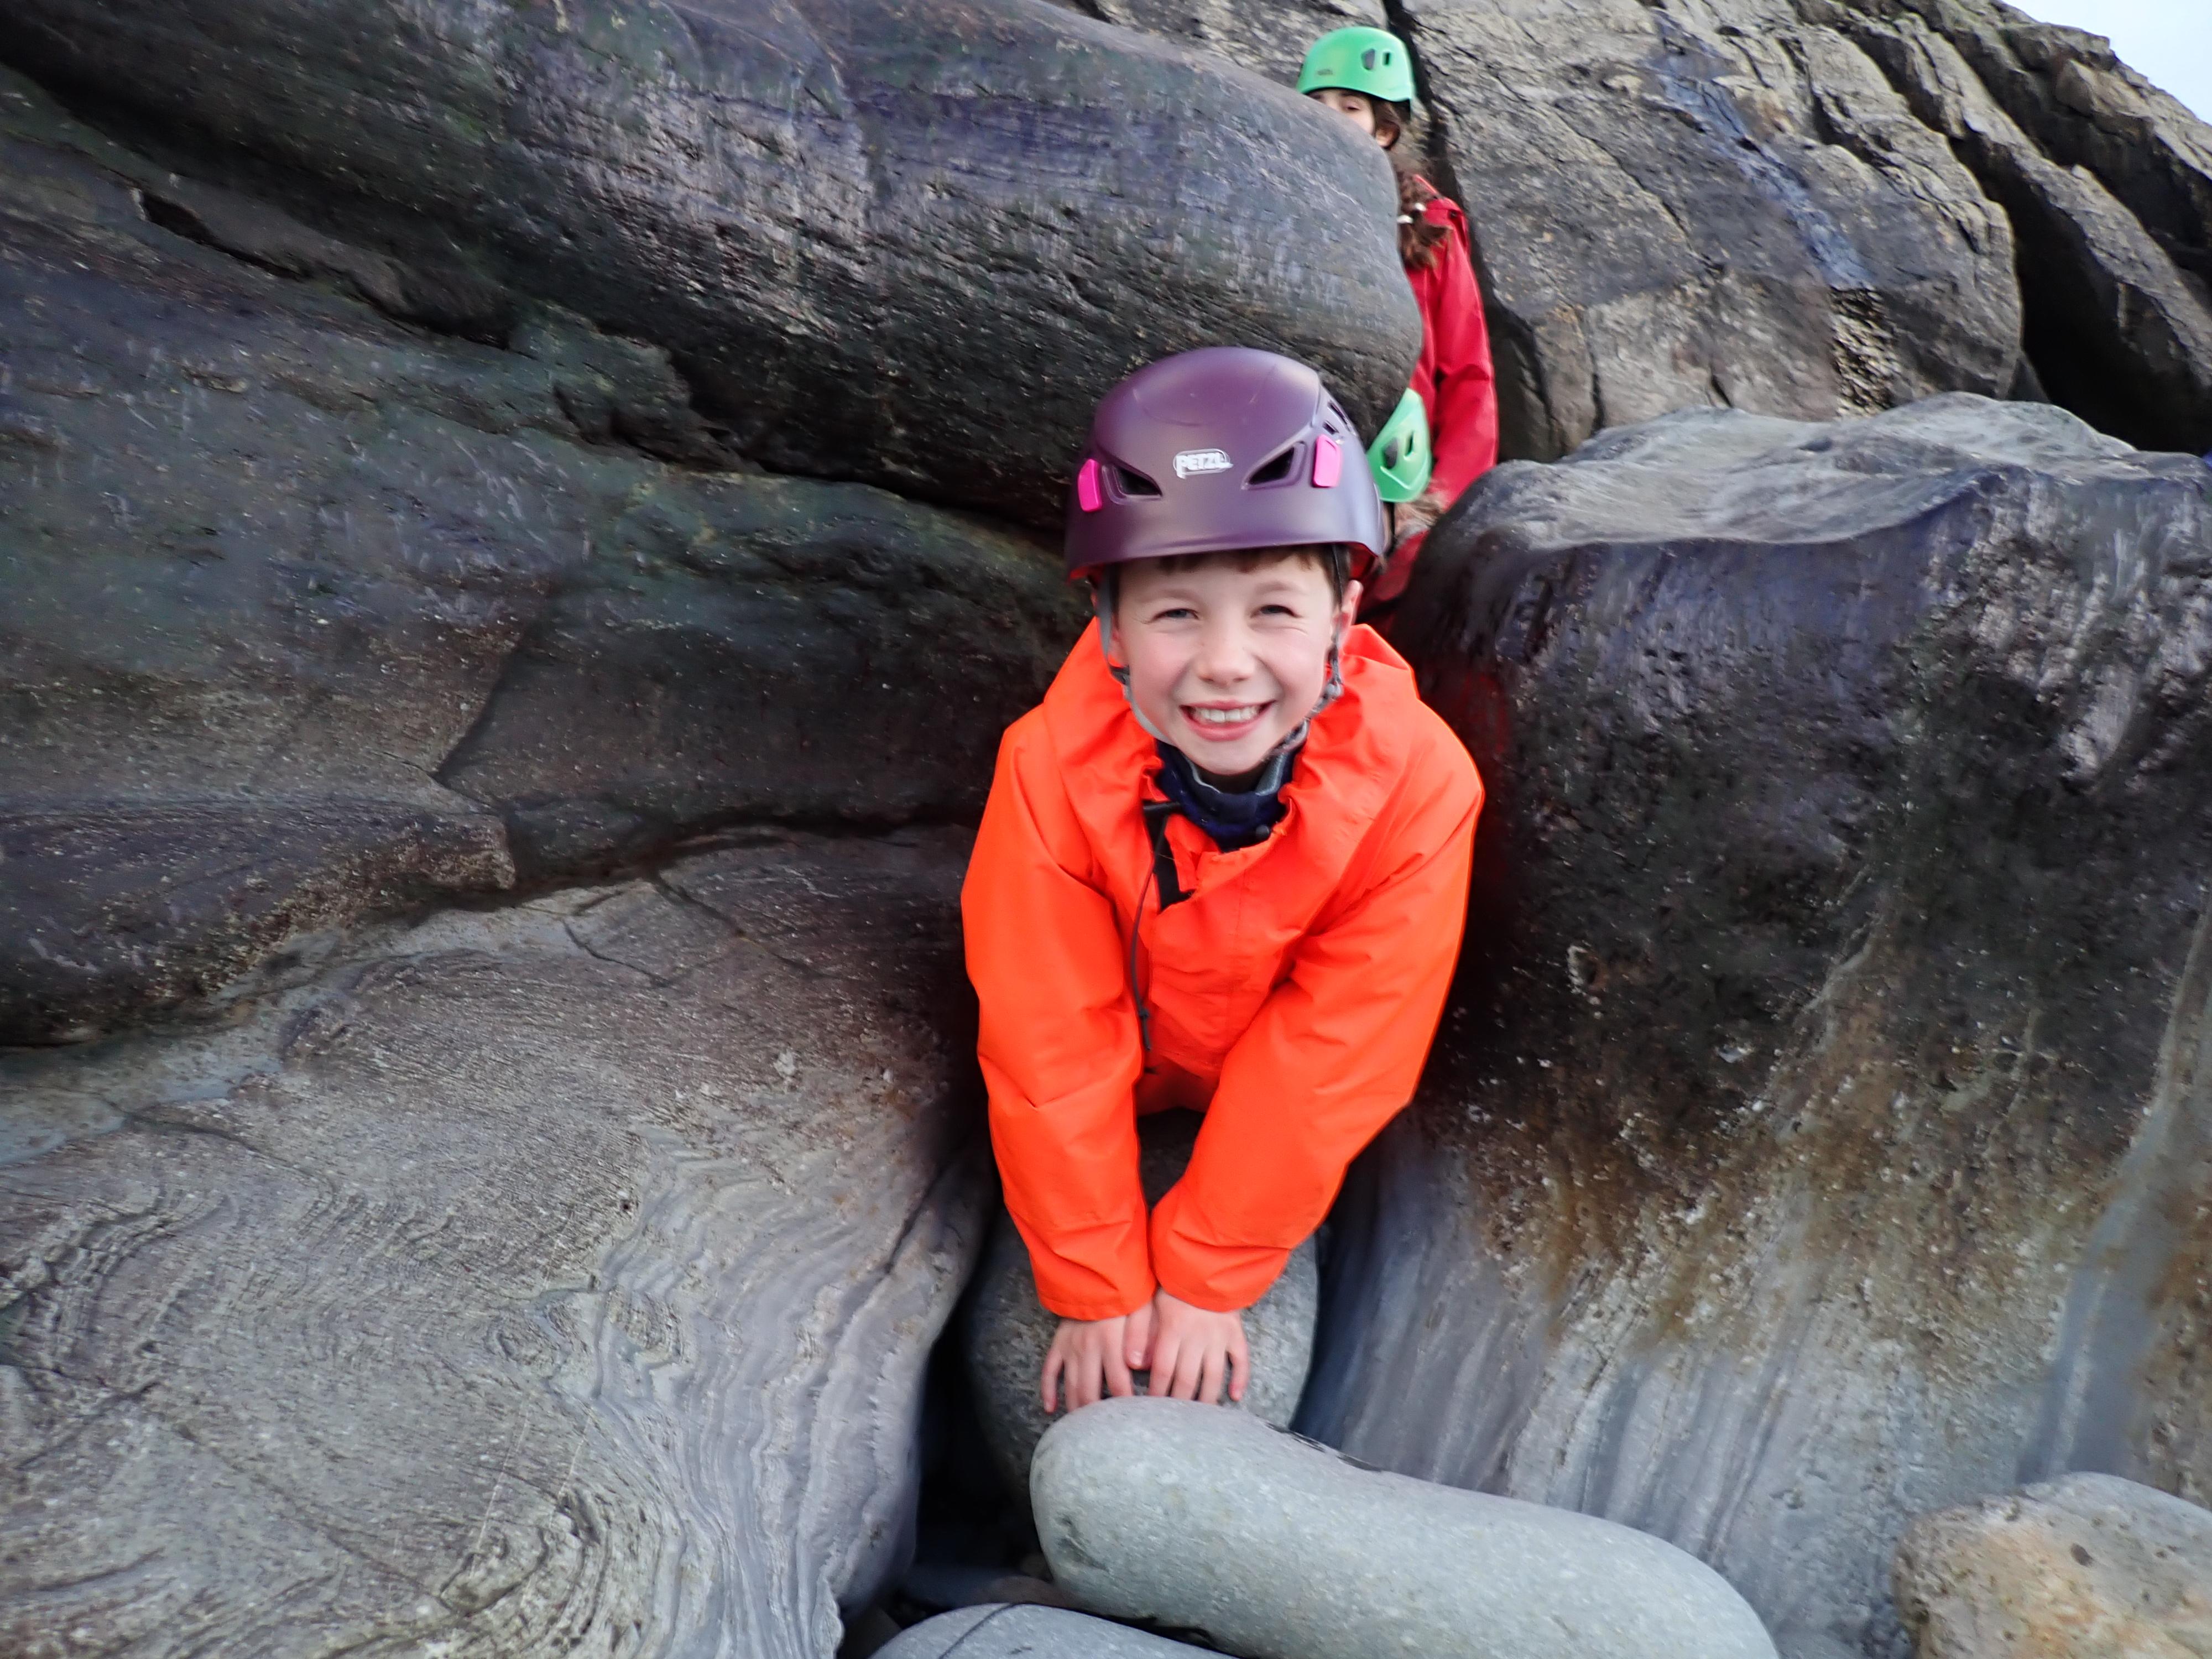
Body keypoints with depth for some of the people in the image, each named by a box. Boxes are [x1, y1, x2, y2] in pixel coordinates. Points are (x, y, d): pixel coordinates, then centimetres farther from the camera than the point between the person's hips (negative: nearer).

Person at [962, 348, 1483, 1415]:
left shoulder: (1418, 782, -35)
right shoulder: (1053, 770, -36)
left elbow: (1335, 1050, -28)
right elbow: (1052, 1045, -27)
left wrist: (1206, 1281, -22)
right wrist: (1098, 1288, -20)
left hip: (1281, 1100, 0)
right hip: (1123, 1071, 0)